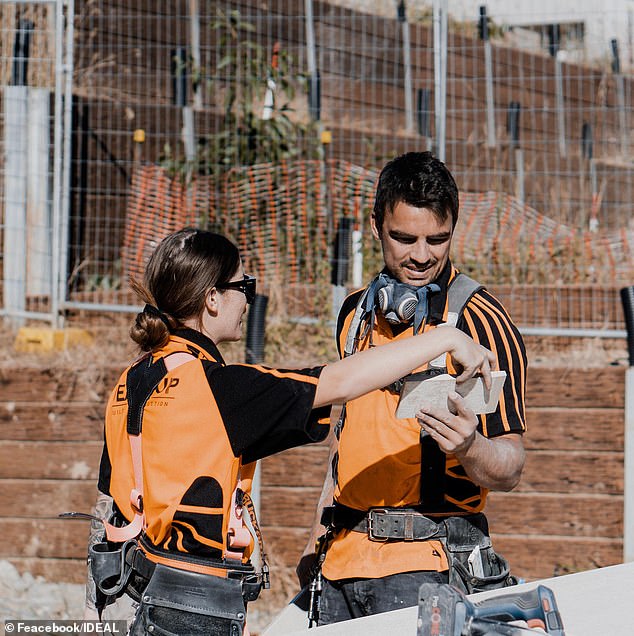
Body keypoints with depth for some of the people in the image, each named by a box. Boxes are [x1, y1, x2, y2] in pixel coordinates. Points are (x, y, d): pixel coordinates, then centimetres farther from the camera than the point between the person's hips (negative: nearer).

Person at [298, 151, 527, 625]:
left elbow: (509, 469, -11)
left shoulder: (479, 321, -7)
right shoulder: (358, 313, 12)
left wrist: (469, 448, -32)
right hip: (343, 562, 6)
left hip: (426, 561, -6)